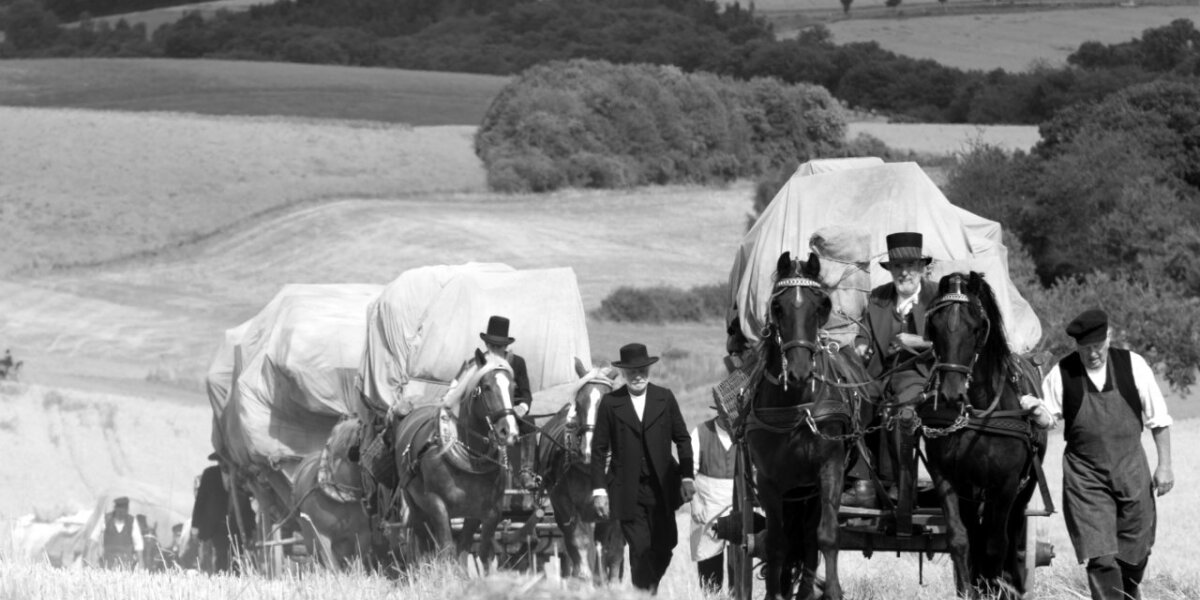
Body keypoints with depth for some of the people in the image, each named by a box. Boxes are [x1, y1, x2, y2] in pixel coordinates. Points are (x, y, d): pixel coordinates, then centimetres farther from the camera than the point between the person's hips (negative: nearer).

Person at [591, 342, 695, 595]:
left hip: (661, 487, 2)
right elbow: (599, 449, 1)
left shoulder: (665, 398, 5)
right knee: (640, 548, -6)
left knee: (664, 545, 4)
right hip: (628, 491, -2)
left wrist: (687, 477, 1)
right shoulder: (610, 403, -1)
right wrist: (599, 489, -5)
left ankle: (652, 586, 28)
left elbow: (682, 439, 10)